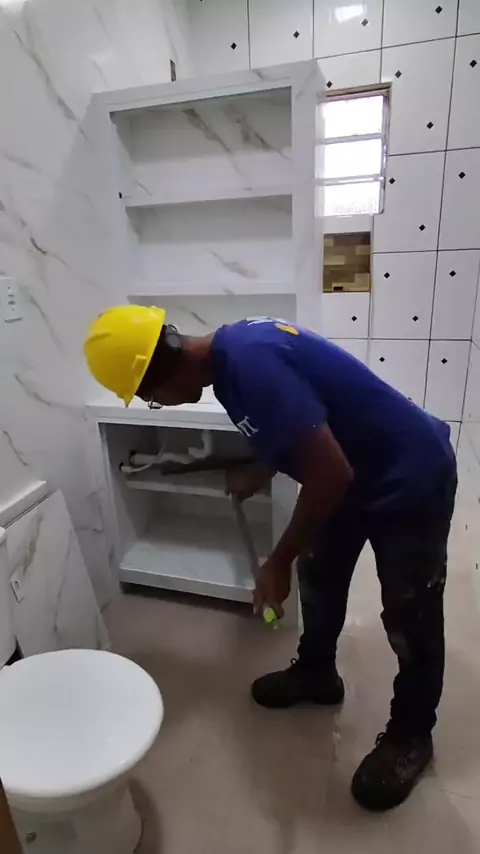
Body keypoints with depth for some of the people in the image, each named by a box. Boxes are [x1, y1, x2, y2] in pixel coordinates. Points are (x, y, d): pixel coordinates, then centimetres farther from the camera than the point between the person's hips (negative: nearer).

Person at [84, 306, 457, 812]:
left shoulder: (251, 364, -33)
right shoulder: (228, 349, -2)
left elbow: (331, 473, -32)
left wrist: (279, 561, -19)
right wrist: (258, 476, 30)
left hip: (410, 479, -9)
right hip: (357, 471, 9)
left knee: (410, 620, 9)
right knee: (319, 576, 21)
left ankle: (411, 735, 35)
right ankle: (316, 673, 46)